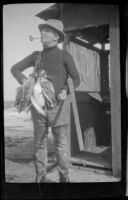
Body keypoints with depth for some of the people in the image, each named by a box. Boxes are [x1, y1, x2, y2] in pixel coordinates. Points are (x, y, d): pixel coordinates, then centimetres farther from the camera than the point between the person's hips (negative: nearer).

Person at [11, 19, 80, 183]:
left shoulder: (65, 55, -3)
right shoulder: (36, 55, 7)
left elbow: (76, 79, 2)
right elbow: (14, 68, 11)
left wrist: (65, 90, -19)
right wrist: (24, 80, -11)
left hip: (58, 105, -3)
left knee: (61, 144, 3)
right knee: (39, 143, 6)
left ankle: (64, 179, 16)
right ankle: (40, 179, 17)